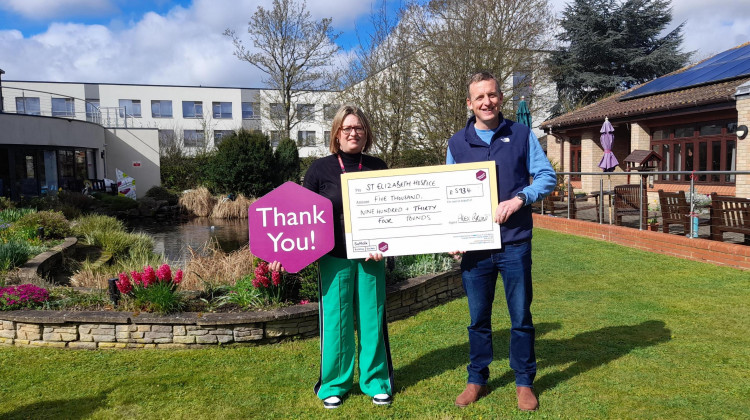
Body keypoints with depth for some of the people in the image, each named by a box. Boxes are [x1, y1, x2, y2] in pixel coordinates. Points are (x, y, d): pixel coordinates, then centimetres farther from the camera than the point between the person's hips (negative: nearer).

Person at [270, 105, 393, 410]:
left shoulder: (377, 168, 6)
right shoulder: (321, 168, 0)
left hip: (371, 258, 2)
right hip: (334, 258, -1)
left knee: (372, 319, 8)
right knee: (336, 322, 5)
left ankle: (376, 381, 25)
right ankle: (334, 384, 24)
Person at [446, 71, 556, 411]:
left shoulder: (522, 135, 2)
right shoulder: (457, 143, 6)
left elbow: (547, 175, 0)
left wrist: (520, 199, -17)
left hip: (515, 243, -1)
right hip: (473, 245, 1)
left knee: (521, 316, 9)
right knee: (478, 317, 12)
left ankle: (524, 383, 26)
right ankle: (477, 380, 28)